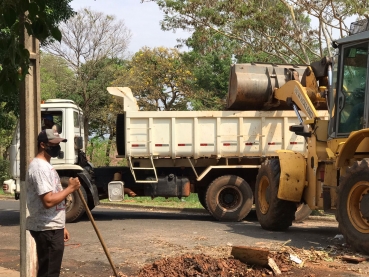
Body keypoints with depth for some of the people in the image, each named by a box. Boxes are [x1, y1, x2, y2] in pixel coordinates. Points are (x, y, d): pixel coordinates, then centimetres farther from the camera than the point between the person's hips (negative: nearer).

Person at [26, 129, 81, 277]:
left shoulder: (46, 166, 16)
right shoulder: (40, 167, -18)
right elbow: (48, 201, -27)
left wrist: (61, 227, 20)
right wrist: (70, 188, -16)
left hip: (51, 228, 11)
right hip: (47, 230, -11)